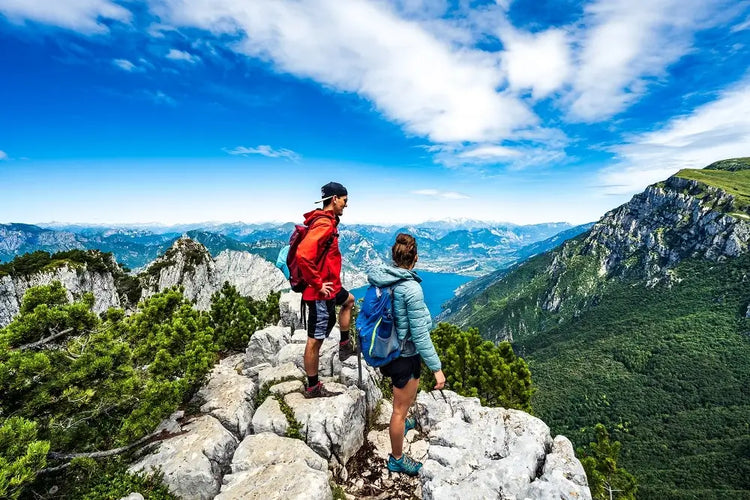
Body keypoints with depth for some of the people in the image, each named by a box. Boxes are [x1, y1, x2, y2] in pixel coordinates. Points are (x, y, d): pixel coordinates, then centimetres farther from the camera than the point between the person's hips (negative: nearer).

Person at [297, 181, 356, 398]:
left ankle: (345, 345, 38)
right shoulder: (324, 224, -21)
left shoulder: (326, 221, 10)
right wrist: (318, 285, -24)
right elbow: (303, 255, -34)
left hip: (329, 286, 10)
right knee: (316, 339, 1)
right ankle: (313, 387, 15)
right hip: (320, 292, -10)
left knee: (349, 300, 32)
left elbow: (320, 254, 23)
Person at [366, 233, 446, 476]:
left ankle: (402, 423, 61)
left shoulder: (378, 279, -7)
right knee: (400, 409, 14)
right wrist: (436, 368, -14)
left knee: (408, 393, 34)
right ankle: (397, 459, 36)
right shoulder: (412, 289, -28)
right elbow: (420, 335, -24)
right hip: (405, 355, -8)